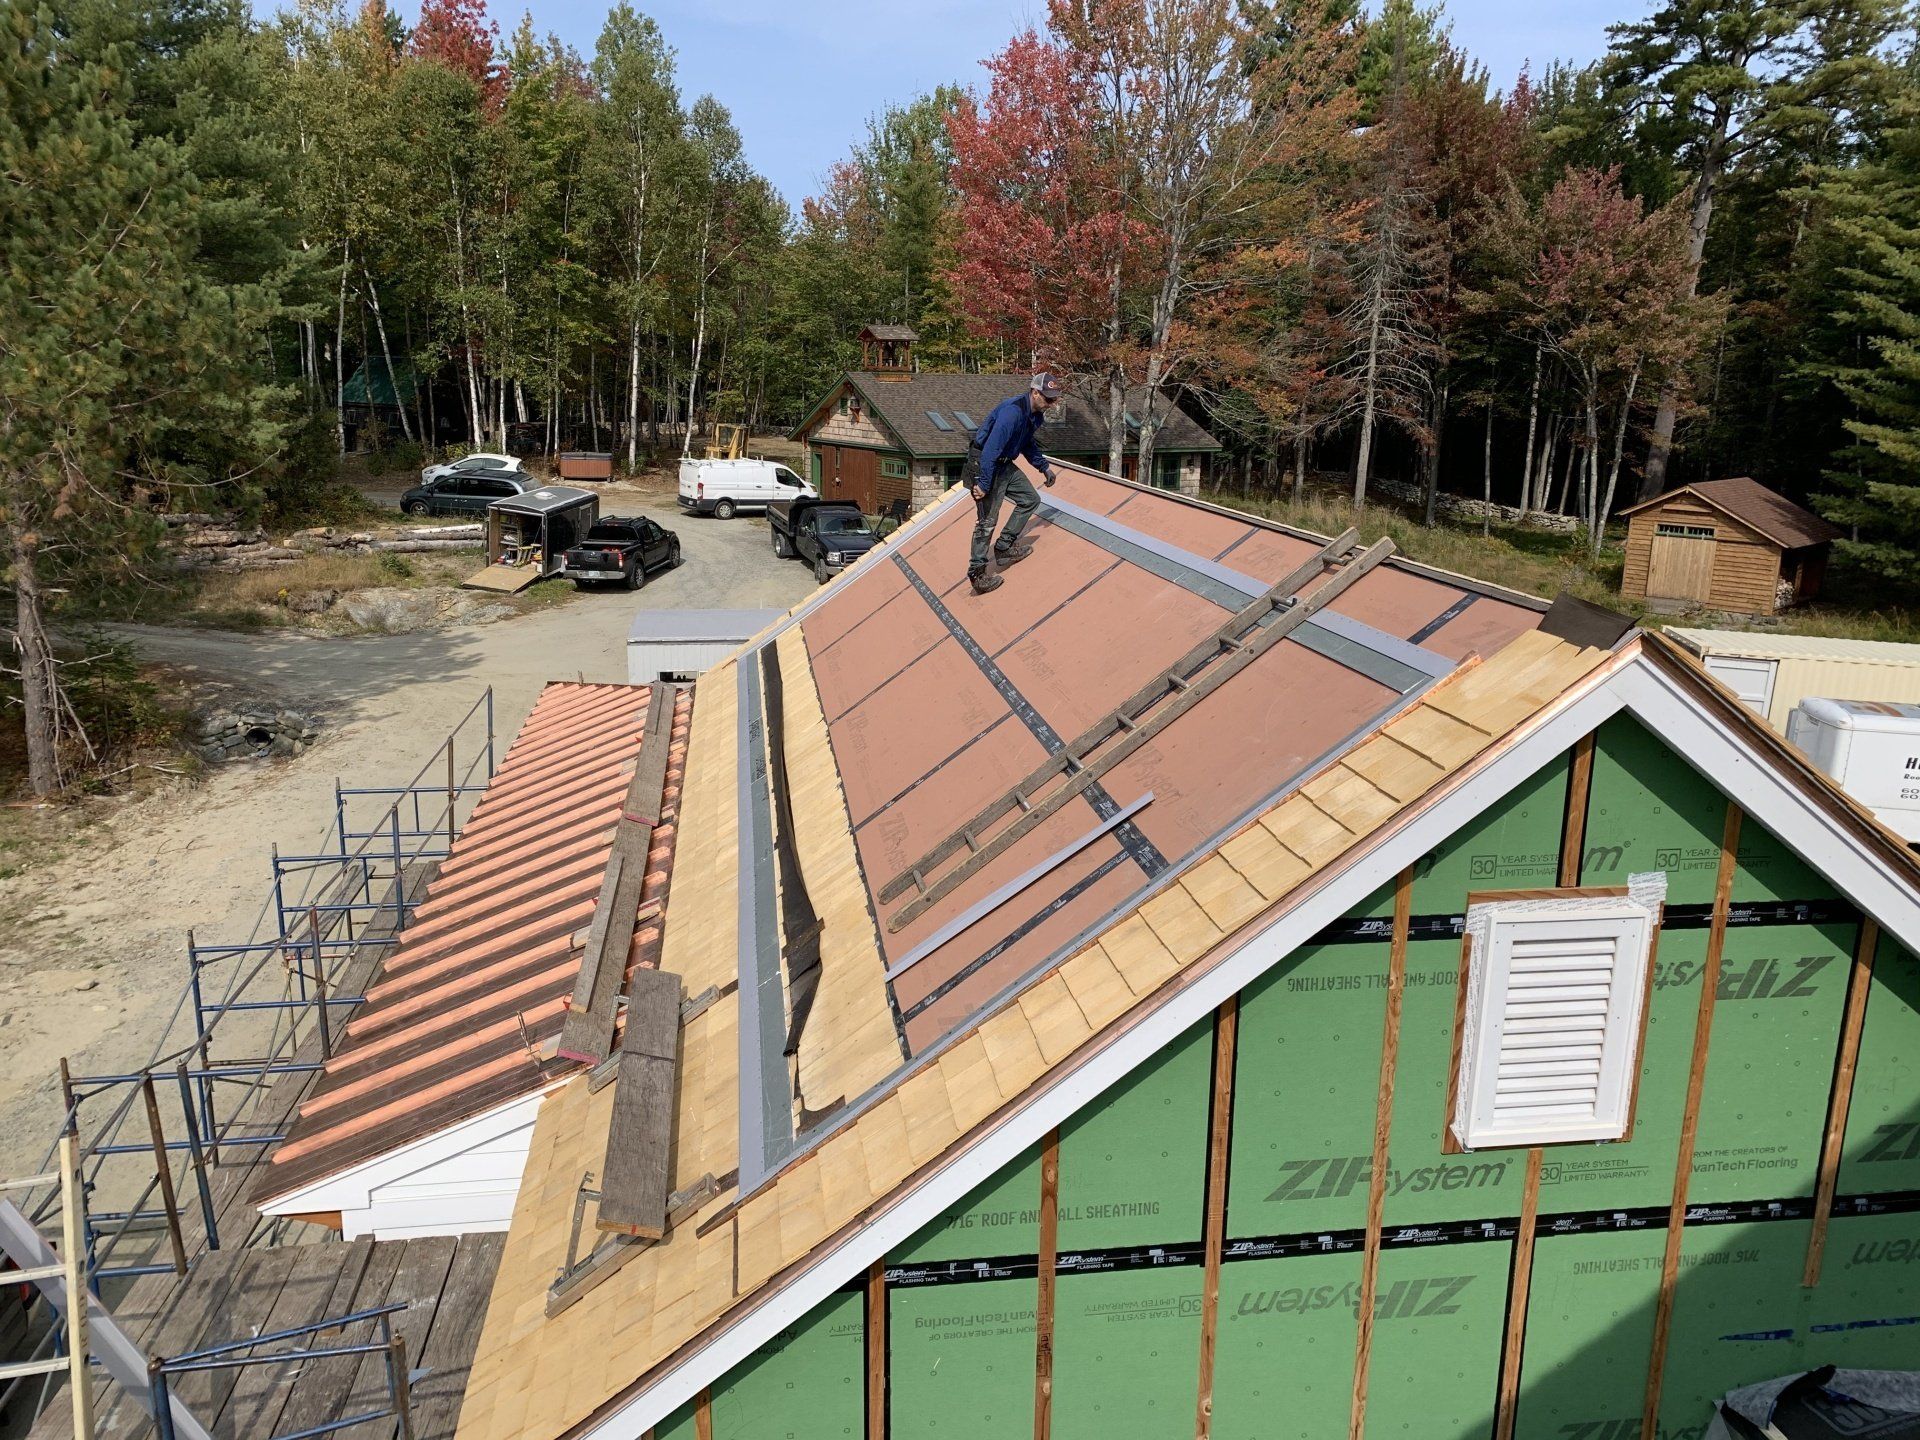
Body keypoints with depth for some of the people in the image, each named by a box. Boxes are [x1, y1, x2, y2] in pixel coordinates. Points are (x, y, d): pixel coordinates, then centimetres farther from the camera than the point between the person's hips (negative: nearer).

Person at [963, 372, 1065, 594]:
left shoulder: (1035, 414, 5)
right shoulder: (1013, 411, -27)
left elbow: (1028, 443, 25)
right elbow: (991, 448, -31)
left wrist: (1044, 466, 19)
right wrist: (983, 483, -32)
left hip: (1004, 464, 10)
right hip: (984, 465, -10)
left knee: (1030, 499, 12)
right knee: (987, 520, -7)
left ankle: (1004, 547, 18)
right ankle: (977, 573, 1)